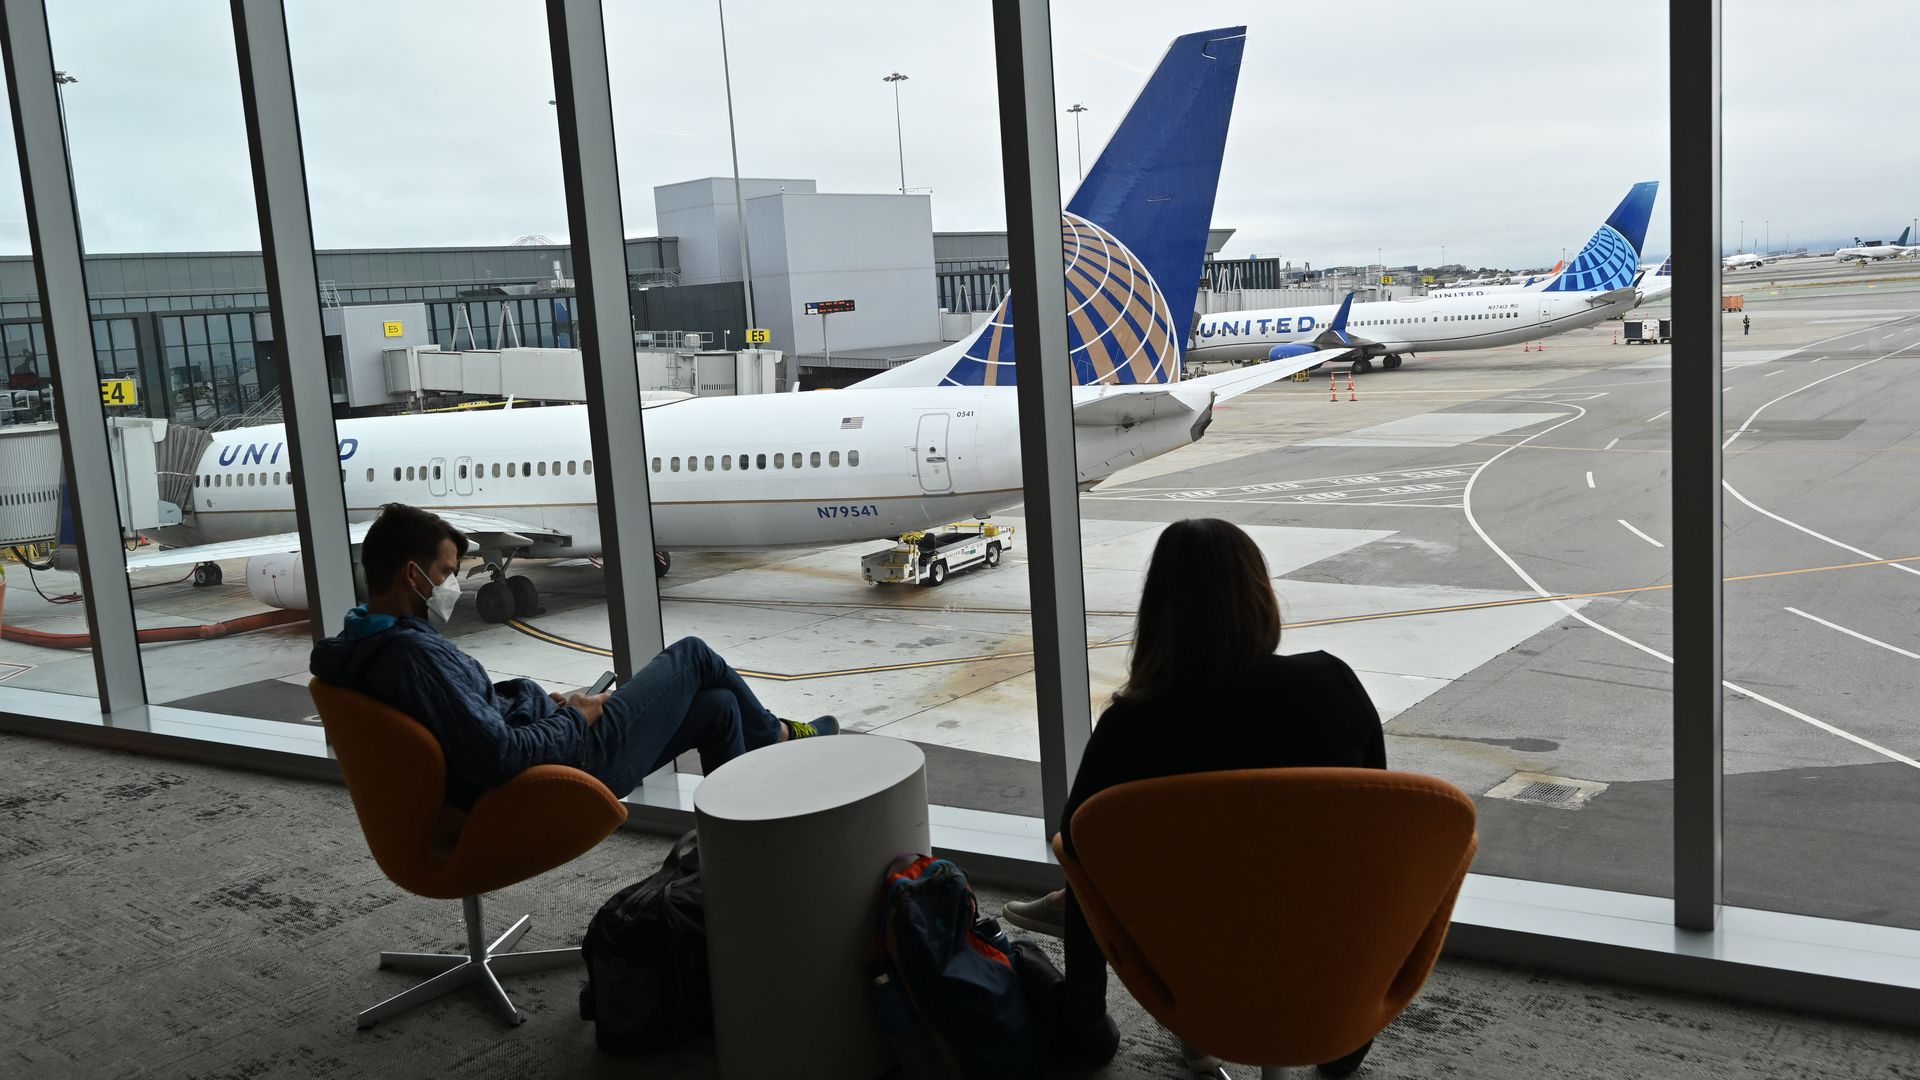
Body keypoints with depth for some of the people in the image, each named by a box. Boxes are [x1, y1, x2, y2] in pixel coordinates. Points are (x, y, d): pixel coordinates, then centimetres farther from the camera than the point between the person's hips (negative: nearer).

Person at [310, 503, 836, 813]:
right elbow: (500, 758, -34)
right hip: (574, 761, -10)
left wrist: (546, 701, 6)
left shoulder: (364, 644, 4)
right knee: (691, 655, 7)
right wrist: (575, 719, -17)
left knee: (718, 706, 17)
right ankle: (775, 735, 35)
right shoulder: (414, 654, -30)